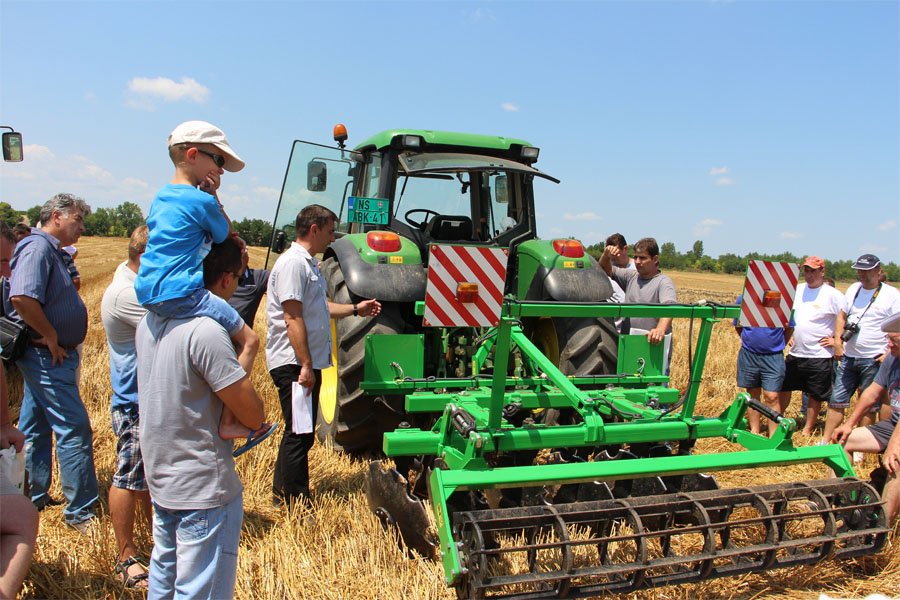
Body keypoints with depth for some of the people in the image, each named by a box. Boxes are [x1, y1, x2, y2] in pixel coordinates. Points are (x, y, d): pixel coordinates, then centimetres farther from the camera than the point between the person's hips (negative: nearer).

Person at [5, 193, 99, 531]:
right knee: (75, 430, -7)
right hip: (47, 356, -11)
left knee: (36, 427, 17)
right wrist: (51, 337, -20)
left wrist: (52, 339, 15)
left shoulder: (50, 250, 15)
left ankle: (33, 498, 30)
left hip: (50, 355, 11)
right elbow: (22, 298, -30)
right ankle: (80, 513, 0)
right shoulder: (38, 247, -16)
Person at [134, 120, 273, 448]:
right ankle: (228, 421, -13)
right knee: (248, 340, -5)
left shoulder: (160, 197, 17)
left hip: (147, 293, 10)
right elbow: (228, 236, 3)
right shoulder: (202, 200, -10)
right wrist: (213, 197, 4)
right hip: (182, 294, -10)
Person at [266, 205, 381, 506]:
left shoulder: (309, 263, 17)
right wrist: (305, 365, -24)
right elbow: (293, 318, -22)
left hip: (308, 362, 11)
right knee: (299, 435, -3)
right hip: (294, 364, -11)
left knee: (300, 434, 18)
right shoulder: (293, 263, -16)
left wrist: (355, 309, 21)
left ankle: (282, 496, 31)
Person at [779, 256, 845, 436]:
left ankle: (807, 430, 20)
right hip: (795, 353, 5)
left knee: (815, 395, 7)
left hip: (819, 355, -5)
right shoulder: (797, 289, 6)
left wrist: (837, 340, -10)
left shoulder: (833, 295, -10)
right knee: (784, 387, 12)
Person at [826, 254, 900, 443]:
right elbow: (842, 316, 18)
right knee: (836, 400, 7)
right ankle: (825, 441, 14)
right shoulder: (853, 289, 10)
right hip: (848, 357, 5)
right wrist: (837, 340, 5)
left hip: (873, 360, -5)